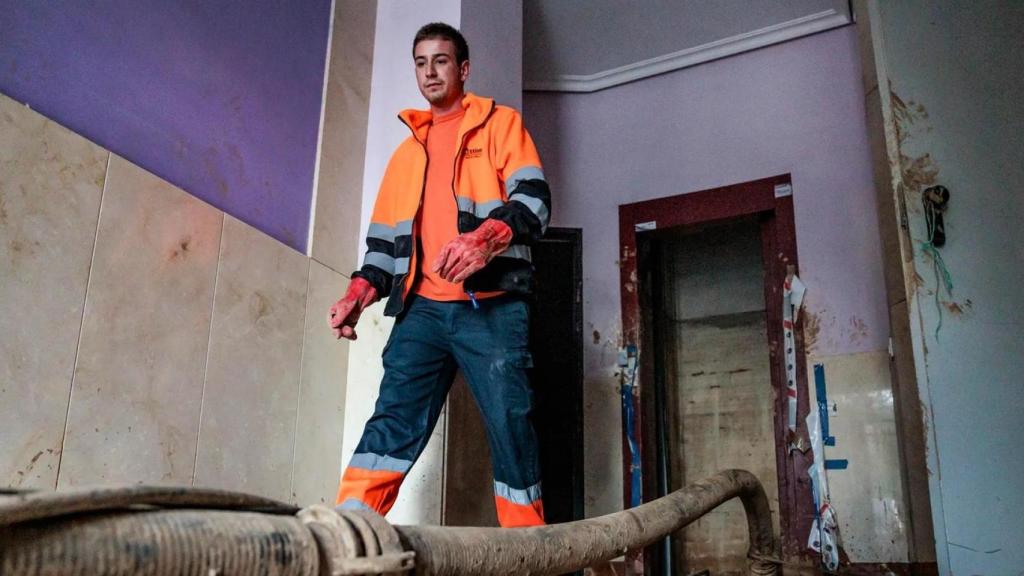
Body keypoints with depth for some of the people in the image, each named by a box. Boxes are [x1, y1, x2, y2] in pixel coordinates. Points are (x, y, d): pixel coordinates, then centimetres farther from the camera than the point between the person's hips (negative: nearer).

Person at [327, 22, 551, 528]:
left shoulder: (500, 124, 13)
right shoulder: (407, 152, 27)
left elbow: (533, 199, -3)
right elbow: (385, 236, 24)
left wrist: (488, 237, -24)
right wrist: (361, 291, 5)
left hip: (491, 307, -4)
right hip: (422, 309, 4)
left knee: (510, 428, -6)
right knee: (392, 423, -8)